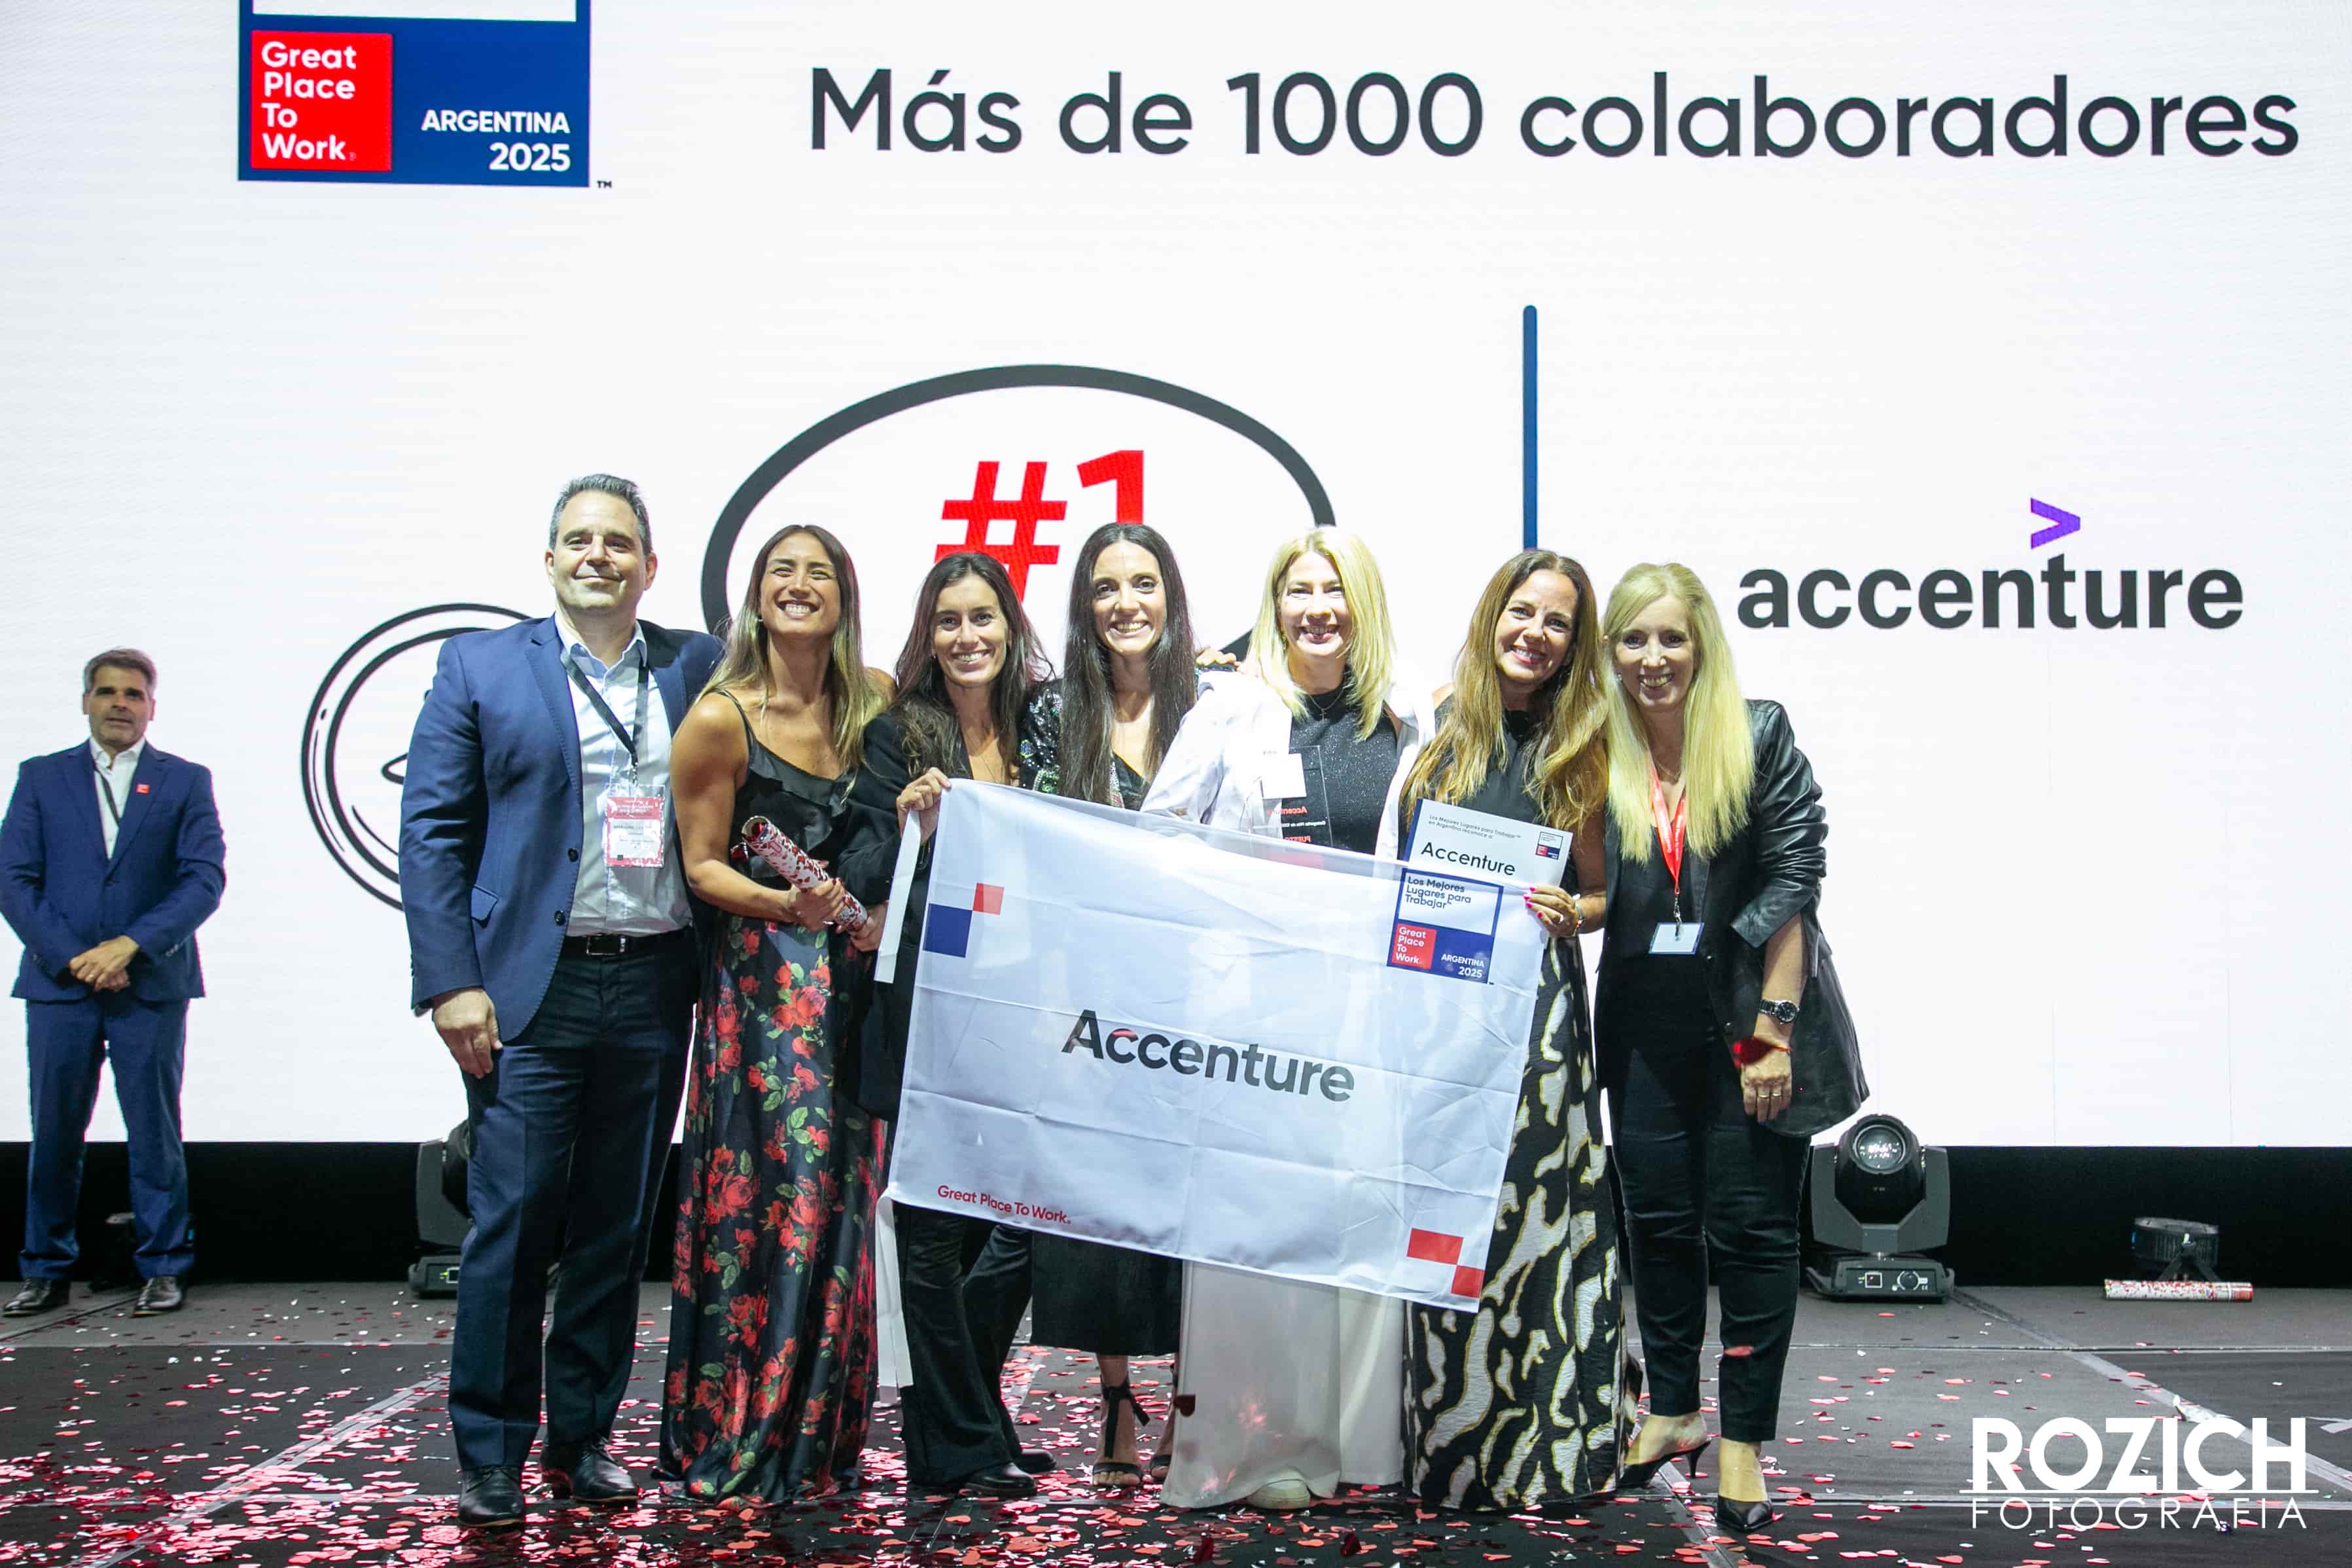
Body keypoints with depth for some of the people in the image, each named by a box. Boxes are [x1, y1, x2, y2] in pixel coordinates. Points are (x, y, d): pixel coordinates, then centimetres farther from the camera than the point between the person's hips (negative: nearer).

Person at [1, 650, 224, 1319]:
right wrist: (73, 957, -10)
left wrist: (128, 946, -14)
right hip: (59, 984, 1)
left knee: (154, 1131, 2)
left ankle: (163, 1267, 11)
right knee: (54, 1133, 5)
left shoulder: (186, 782, 7)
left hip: (152, 986, -1)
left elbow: (204, 880, -3)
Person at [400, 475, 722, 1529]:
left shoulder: (698, 668, 10)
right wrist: (452, 983, -9)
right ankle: (491, 1455, 11)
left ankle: (582, 1438, 22)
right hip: (531, 989, -3)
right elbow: (430, 829, 0)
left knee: (617, 1231, 10)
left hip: (654, 990, 3)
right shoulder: (480, 667, 4)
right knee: (514, 1226, -2)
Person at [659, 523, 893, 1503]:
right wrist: (787, 905, -19)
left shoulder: (869, 708, 9)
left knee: (840, 1194, 5)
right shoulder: (722, 717, -6)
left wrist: (876, 909, -1)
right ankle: (735, 1441, 9)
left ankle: (818, 1435, 17)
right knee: (770, 1192, -6)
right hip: (759, 981, -5)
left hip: (851, 975, 5)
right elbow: (702, 867, -3)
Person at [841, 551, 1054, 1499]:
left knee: (1019, 1224, 3)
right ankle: (961, 1444, 14)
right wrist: (908, 830, -24)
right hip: (924, 1014, -4)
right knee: (938, 1232, 1)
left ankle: (942, 1419, 24)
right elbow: (864, 878, -6)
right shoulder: (898, 735, -1)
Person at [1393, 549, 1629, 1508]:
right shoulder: (1436, 727, 9)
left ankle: (1542, 1440, 10)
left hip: (1532, 1004, -1)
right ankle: (1446, 1437, 14)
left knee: (1527, 1202, -3)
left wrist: (1568, 913, -9)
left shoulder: (1576, 751, 6)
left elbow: (1600, 894, 9)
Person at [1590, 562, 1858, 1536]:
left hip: (1745, 1018, -3)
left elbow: (1793, 881, -9)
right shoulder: (1598, 759, 2)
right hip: (1644, 1025, 3)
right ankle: (1672, 1413, 25)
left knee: (1750, 1224, 0)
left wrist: (1773, 1028, -14)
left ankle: (1743, 1438, 9)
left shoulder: (1759, 738, -6)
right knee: (1657, 1219, 11)